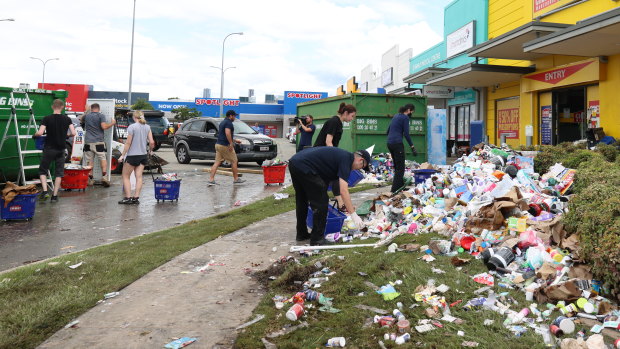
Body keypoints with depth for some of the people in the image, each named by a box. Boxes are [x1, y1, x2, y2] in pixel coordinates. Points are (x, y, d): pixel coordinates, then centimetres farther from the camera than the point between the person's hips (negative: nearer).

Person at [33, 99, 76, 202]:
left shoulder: (47, 119, -7)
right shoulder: (67, 119, -1)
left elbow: (40, 133, -15)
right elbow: (73, 133, -6)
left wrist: (34, 135, 7)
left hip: (49, 148, -2)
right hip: (61, 149, 2)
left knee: (43, 170, 13)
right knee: (59, 173, 8)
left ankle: (45, 191, -3)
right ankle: (55, 196, 8)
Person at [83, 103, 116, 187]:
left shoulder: (86, 116, 11)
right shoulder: (101, 116, -2)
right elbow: (104, 127, -13)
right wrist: (112, 123, 1)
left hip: (88, 142, 3)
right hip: (98, 142, -3)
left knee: (90, 161, 7)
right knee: (103, 159, 2)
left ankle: (90, 178, 7)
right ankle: (104, 177, -9)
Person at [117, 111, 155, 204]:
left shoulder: (132, 127, -11)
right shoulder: (147, 127, 4)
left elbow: (128, 143, -12)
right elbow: (152, 142, 0)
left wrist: (122, 155, -7)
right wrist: (150, 150, 18)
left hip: (132, 155, -5)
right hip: (143, 155, 5)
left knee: (126, 177, 7)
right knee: (139, 177, 7)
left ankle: (128, 197, 4)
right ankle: (136, 198, 6)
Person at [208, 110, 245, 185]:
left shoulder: (222, 122, 20)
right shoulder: (228, 123, -10)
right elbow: (227, 133, -26)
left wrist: (235, 140, 32)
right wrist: (231, 143, -23)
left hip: (218, 144, 9)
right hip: (225, 145, -9)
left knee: (217, 162, 4)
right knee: (234, 161, 4)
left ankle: (211, 180, -3)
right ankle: (236, 179, 11)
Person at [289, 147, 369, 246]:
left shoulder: (342, 155, 21)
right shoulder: (346, 160, -6)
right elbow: (343, 191, -15)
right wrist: (354, 215, -11)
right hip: (304, 167, -10)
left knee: (302, 201, 22)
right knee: (321, 203, 1)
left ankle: (301, 234, 34)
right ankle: (317, 239, 8)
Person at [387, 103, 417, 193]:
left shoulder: (396, 116, 18)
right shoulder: (405, 117, -6)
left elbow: (388, 131, 23)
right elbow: (406, 134, -12)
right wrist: (412, 147, -11)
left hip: (390, 143, 9)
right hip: (397, 144, -9)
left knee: (397, 167, 17)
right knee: (400, 168, -6)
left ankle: (401, 186, 25)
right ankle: (395, 190, -10)